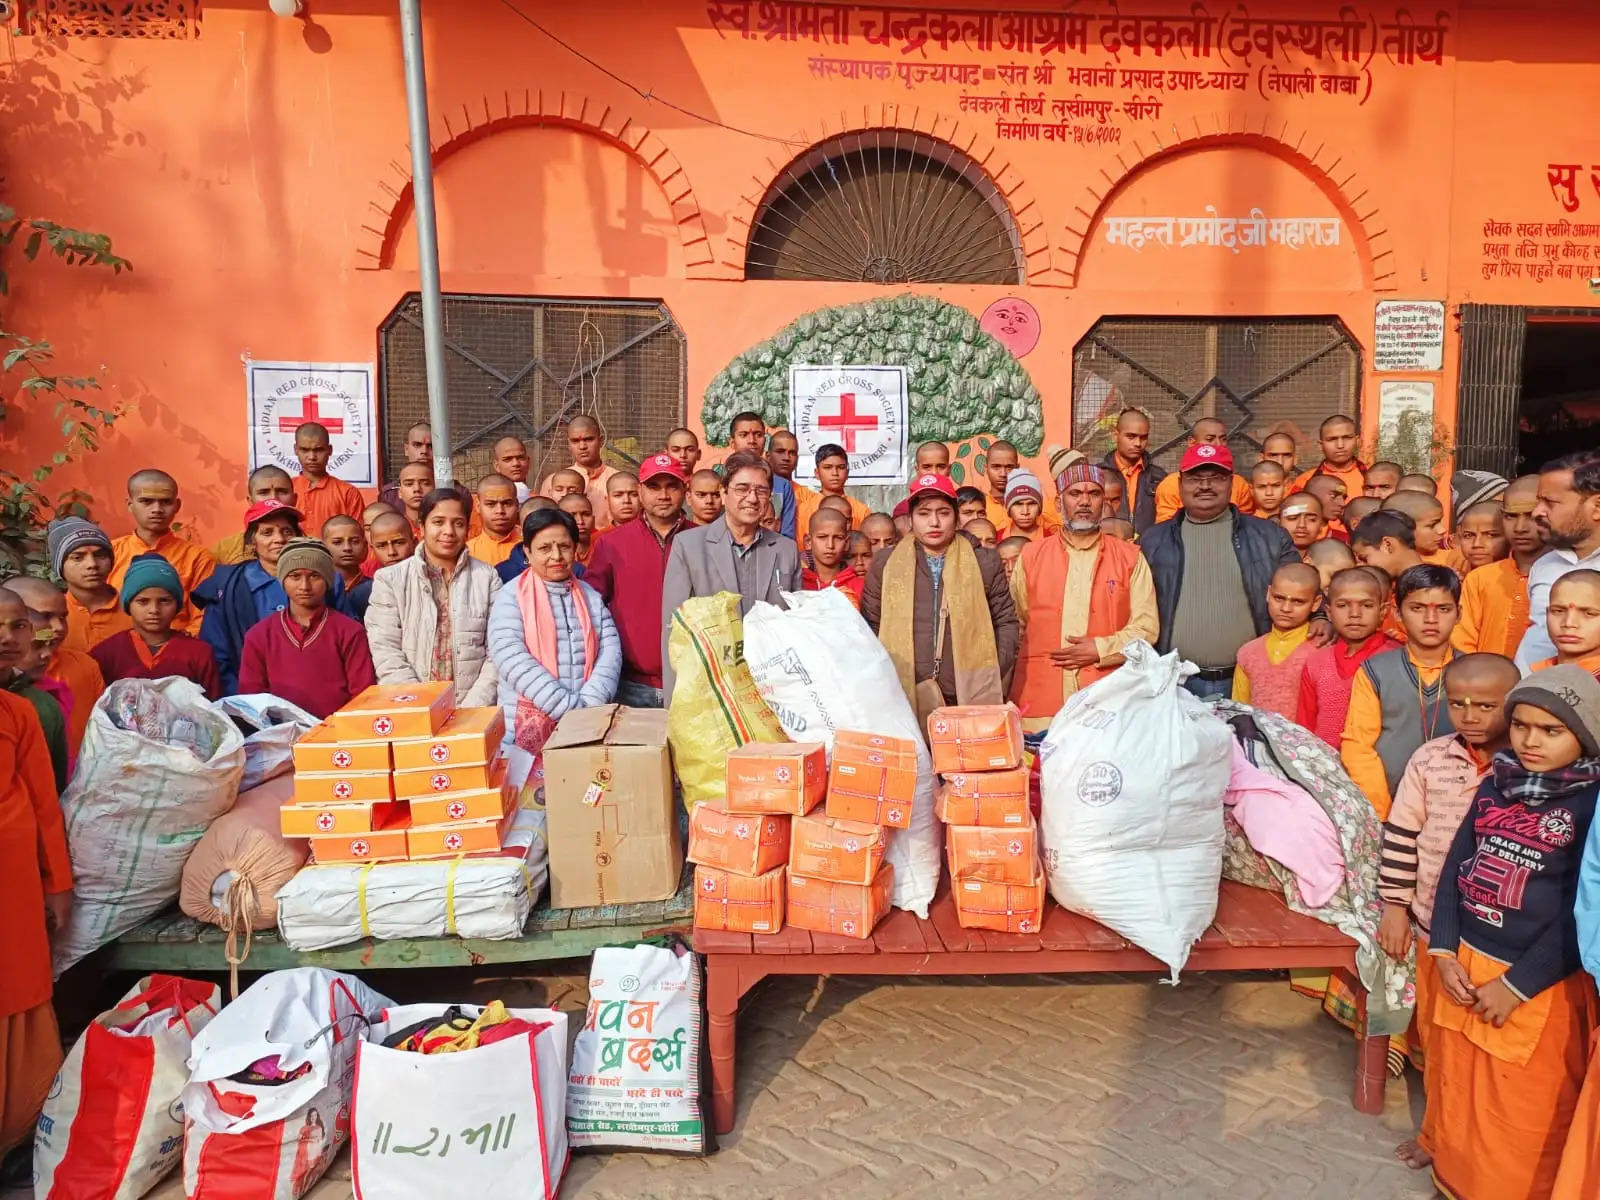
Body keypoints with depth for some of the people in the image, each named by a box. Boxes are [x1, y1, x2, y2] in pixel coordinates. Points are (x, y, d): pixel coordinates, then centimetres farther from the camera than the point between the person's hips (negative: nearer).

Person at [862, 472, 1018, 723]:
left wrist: (996, 685, -2)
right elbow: (869, 630, 9)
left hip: (973, 704, 0)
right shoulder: (884, 565, 6)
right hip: (902, 707, 0)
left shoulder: (985, 562, 6)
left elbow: (1006, 623, 8)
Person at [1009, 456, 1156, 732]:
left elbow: (1146, 627, 4)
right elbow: (1016, 625, 12)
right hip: (1041, 700, 1)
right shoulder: (1031, 555, 11)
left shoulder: (1130, 557, 8)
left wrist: (1100, 650, -9)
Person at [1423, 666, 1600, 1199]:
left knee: (1521, 1112, 10)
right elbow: (1456, 865, 5)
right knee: (1454, 1082, 21)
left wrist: (1517, 985, -14)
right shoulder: (1496, 784, 4)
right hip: (1466, 961, 6)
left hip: (1541, 985, -5)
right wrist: (1444, 952, -3)